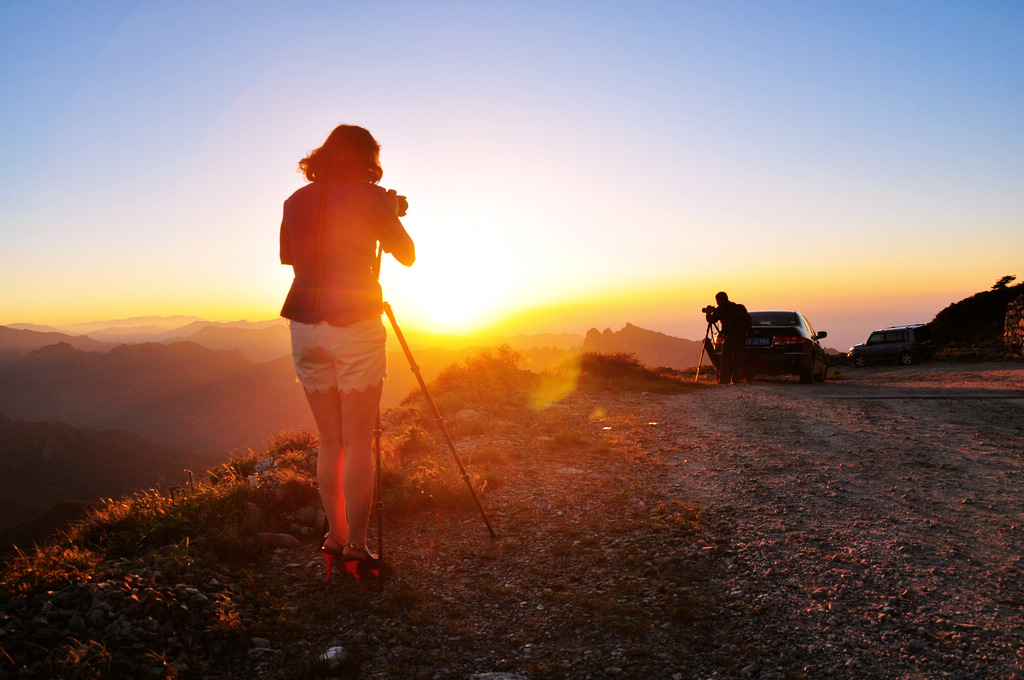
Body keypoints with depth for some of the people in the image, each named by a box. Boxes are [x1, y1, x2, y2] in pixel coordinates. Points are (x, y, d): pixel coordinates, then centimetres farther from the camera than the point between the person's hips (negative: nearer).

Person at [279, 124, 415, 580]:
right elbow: (406, 255, 4)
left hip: (305, 328, 5)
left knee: (329, 443, 12)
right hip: (356, 326, -5)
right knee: (358, 443, 0)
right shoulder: (369, 197, -4)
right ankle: (355, 550, 4)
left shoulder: (295, 201, 10)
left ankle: (335, 540, 19)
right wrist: (392, 214, 22)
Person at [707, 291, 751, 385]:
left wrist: (709, 313, 19)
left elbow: (711, 320, -1)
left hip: (730, 336, -6)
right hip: (742, 335, 6)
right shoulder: (739, 307, 19)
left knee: (726, 359, -2)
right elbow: (748, 320, 25)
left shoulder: (721, 309, -1)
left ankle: (724, 380, -4)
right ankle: (736, 379, 8)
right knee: (738, 359, 9)